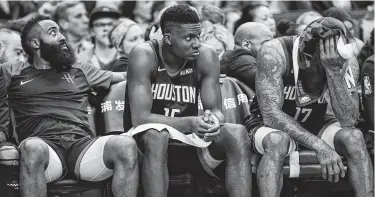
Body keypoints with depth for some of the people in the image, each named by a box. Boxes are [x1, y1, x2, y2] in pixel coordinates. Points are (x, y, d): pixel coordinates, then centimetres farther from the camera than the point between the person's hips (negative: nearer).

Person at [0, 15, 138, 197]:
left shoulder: (80, 70, 29)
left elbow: (126, 77, 32)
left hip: (82, 144, 3)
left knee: (126, 145, -30)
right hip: (44, 143, -2)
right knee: (33, 148, -41)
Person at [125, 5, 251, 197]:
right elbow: (140, 118, -24)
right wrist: (189, 123, -36)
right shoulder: (144, 55, -18)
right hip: (147, 142, -4)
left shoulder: (206, 56, -6)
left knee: (237, 134, -21)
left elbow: (215, 110, -4)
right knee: (157, 134, -38)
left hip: (189, 141, 4)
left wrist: (214, 121, -30)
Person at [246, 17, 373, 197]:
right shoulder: (274, 53, -29)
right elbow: (271, 114, -33)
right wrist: (320, 146, -44)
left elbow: (348, 121, -25)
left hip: (314, 125, 3)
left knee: (354, 137, -26)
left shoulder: (346, 61, -18)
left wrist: (334, 70, -39)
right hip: (272, 124, -3)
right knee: (277, 141, -37)